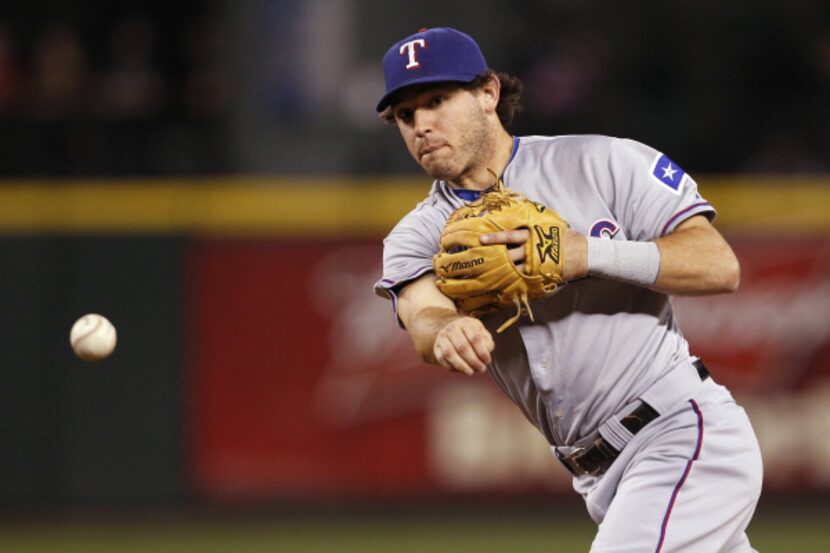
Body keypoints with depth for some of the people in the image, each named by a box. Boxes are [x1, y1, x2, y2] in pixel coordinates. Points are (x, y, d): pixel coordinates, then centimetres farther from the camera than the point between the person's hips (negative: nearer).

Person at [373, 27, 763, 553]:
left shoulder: (601, 164, -4)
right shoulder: (418, 237, 7)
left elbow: (721, 265, -11)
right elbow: (423, 315, -16)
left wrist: (590, 255, -24)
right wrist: (448, 331, -42)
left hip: (688, 431, -6)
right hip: (602, 480, 6)